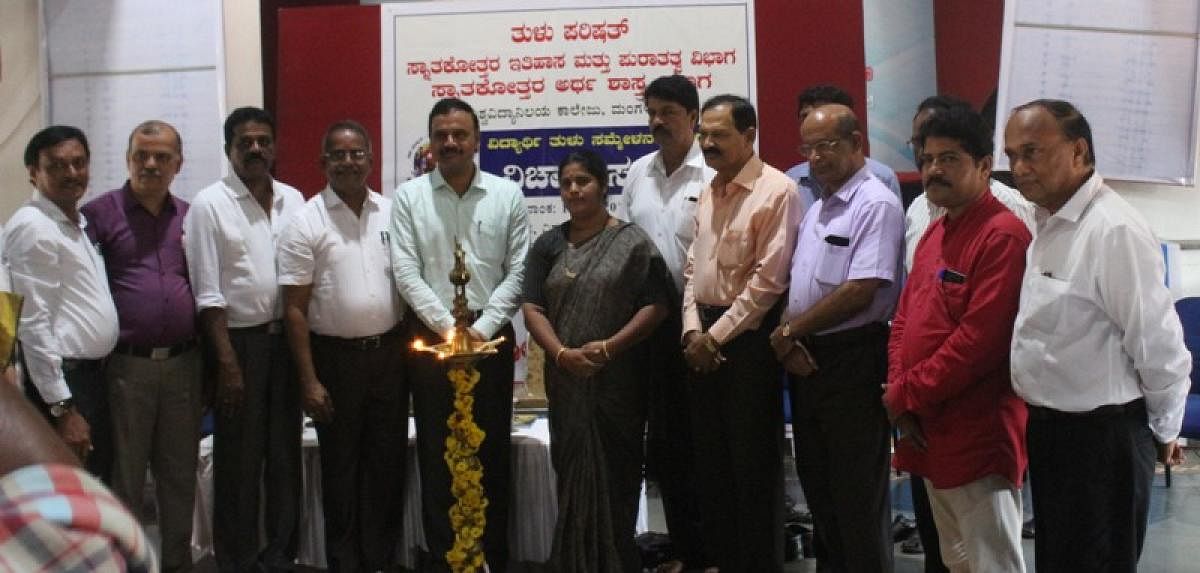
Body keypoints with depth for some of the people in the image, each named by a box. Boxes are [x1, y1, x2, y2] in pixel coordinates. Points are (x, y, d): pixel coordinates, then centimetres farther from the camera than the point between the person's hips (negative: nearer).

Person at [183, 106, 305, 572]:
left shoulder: (293, 200, 7)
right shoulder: (209, 204, -6)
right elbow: (207, 292, -9)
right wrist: (227, 361, -14)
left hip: (288, 338, 4)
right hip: (238, 340, -4)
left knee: (286, 452, 11)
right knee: (239, 459, 4)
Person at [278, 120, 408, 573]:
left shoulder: (392, 213, 3)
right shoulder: (307, 222, -6)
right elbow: (295, 309, -7)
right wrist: (309, 380, -10)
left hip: (390, 352, 3)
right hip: (335, 357, -3)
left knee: (388, 460, 11)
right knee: (341, 465, 8)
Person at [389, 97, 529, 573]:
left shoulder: (507, 195, 2)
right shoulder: (408, 196, 2)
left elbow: (518, 271, 0)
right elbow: (406, 272, -4)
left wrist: (482, 328, -10)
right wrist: (449, 327, -12)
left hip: (491, 335, 0)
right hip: (431, 336, 0)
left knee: (492, 448, 6)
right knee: (435, 450, 5)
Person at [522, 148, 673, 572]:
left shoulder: (632, 242, -1)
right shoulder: (548, 245, 8)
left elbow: (657, 305, -7)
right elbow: (532, 308, 2)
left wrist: (610, 347, -16)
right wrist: (562, 354, -14)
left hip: (618, 379, -3)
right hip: (566, 379, 3)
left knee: (614, 472, 3)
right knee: (572, 471, 8)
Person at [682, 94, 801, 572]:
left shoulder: (777, 191, -12)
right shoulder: (708, 192, 12)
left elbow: (768, 280, -16)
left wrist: (717, 336, -12)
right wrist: (693, 330, 0)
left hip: (748, 337, -7)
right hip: (704, 339, 7)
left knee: (752, 459, 2)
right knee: (709, 455, 14)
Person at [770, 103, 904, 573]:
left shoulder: (876, 204, -12)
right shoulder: (817, 209, 16)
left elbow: (861, 291, -20)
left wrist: (789, 332, -12)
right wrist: (788, 341, -3)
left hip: (852, 360, -9)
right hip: (805, 358, 9)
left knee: (857, 488, 1)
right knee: (816, 479, 17)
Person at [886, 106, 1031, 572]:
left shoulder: (1003, 235, -16)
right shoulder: (934, 234, 15)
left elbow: (979, 340, -23)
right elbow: (904, 320, 14)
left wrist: (906, 394, -14)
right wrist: (900, 400, 0)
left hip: (978, 438, -9)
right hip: (930, 432, 9)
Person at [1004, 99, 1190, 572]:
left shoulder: (1114, 230, -23)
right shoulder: (1046, 223, 6)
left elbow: (1159, 346, -19)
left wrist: (1163, 432, -6)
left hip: (1100, 437, -9)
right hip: (1049, 428, 9)